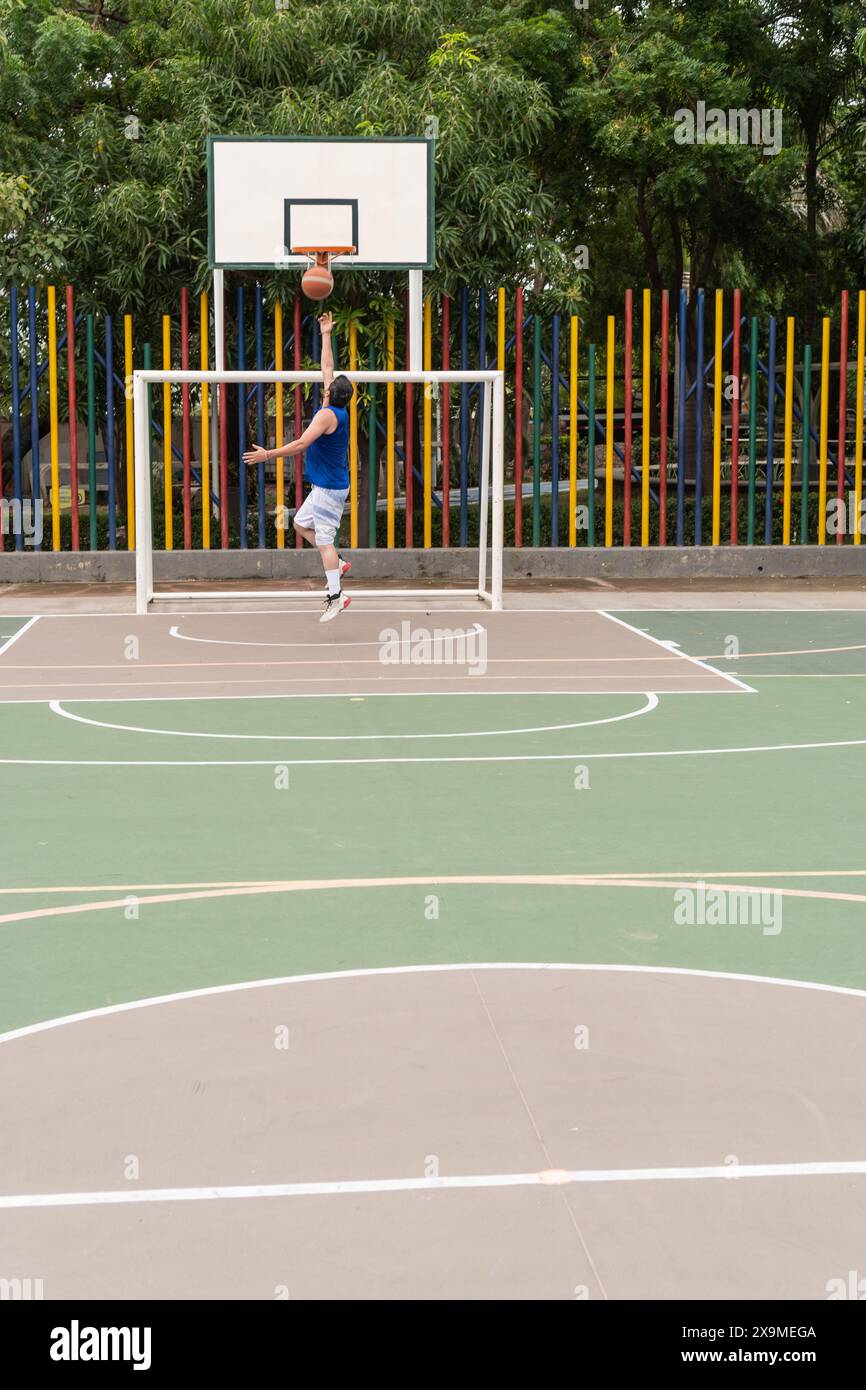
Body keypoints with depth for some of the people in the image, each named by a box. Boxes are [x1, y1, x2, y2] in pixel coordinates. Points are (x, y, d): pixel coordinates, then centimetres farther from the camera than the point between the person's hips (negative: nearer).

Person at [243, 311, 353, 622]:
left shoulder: (328, 414, -18)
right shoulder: (337, 410, 6)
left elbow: (302, 444, -25)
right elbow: (327, 368, 18)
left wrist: (268, 455, -23)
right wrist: (326, 336, 23)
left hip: (329, 488, -10)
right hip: (326, 486, 10)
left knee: (324, 539, -9)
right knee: (301, 523, 21)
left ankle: (336, 597, -9)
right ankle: (338, 562, 21)